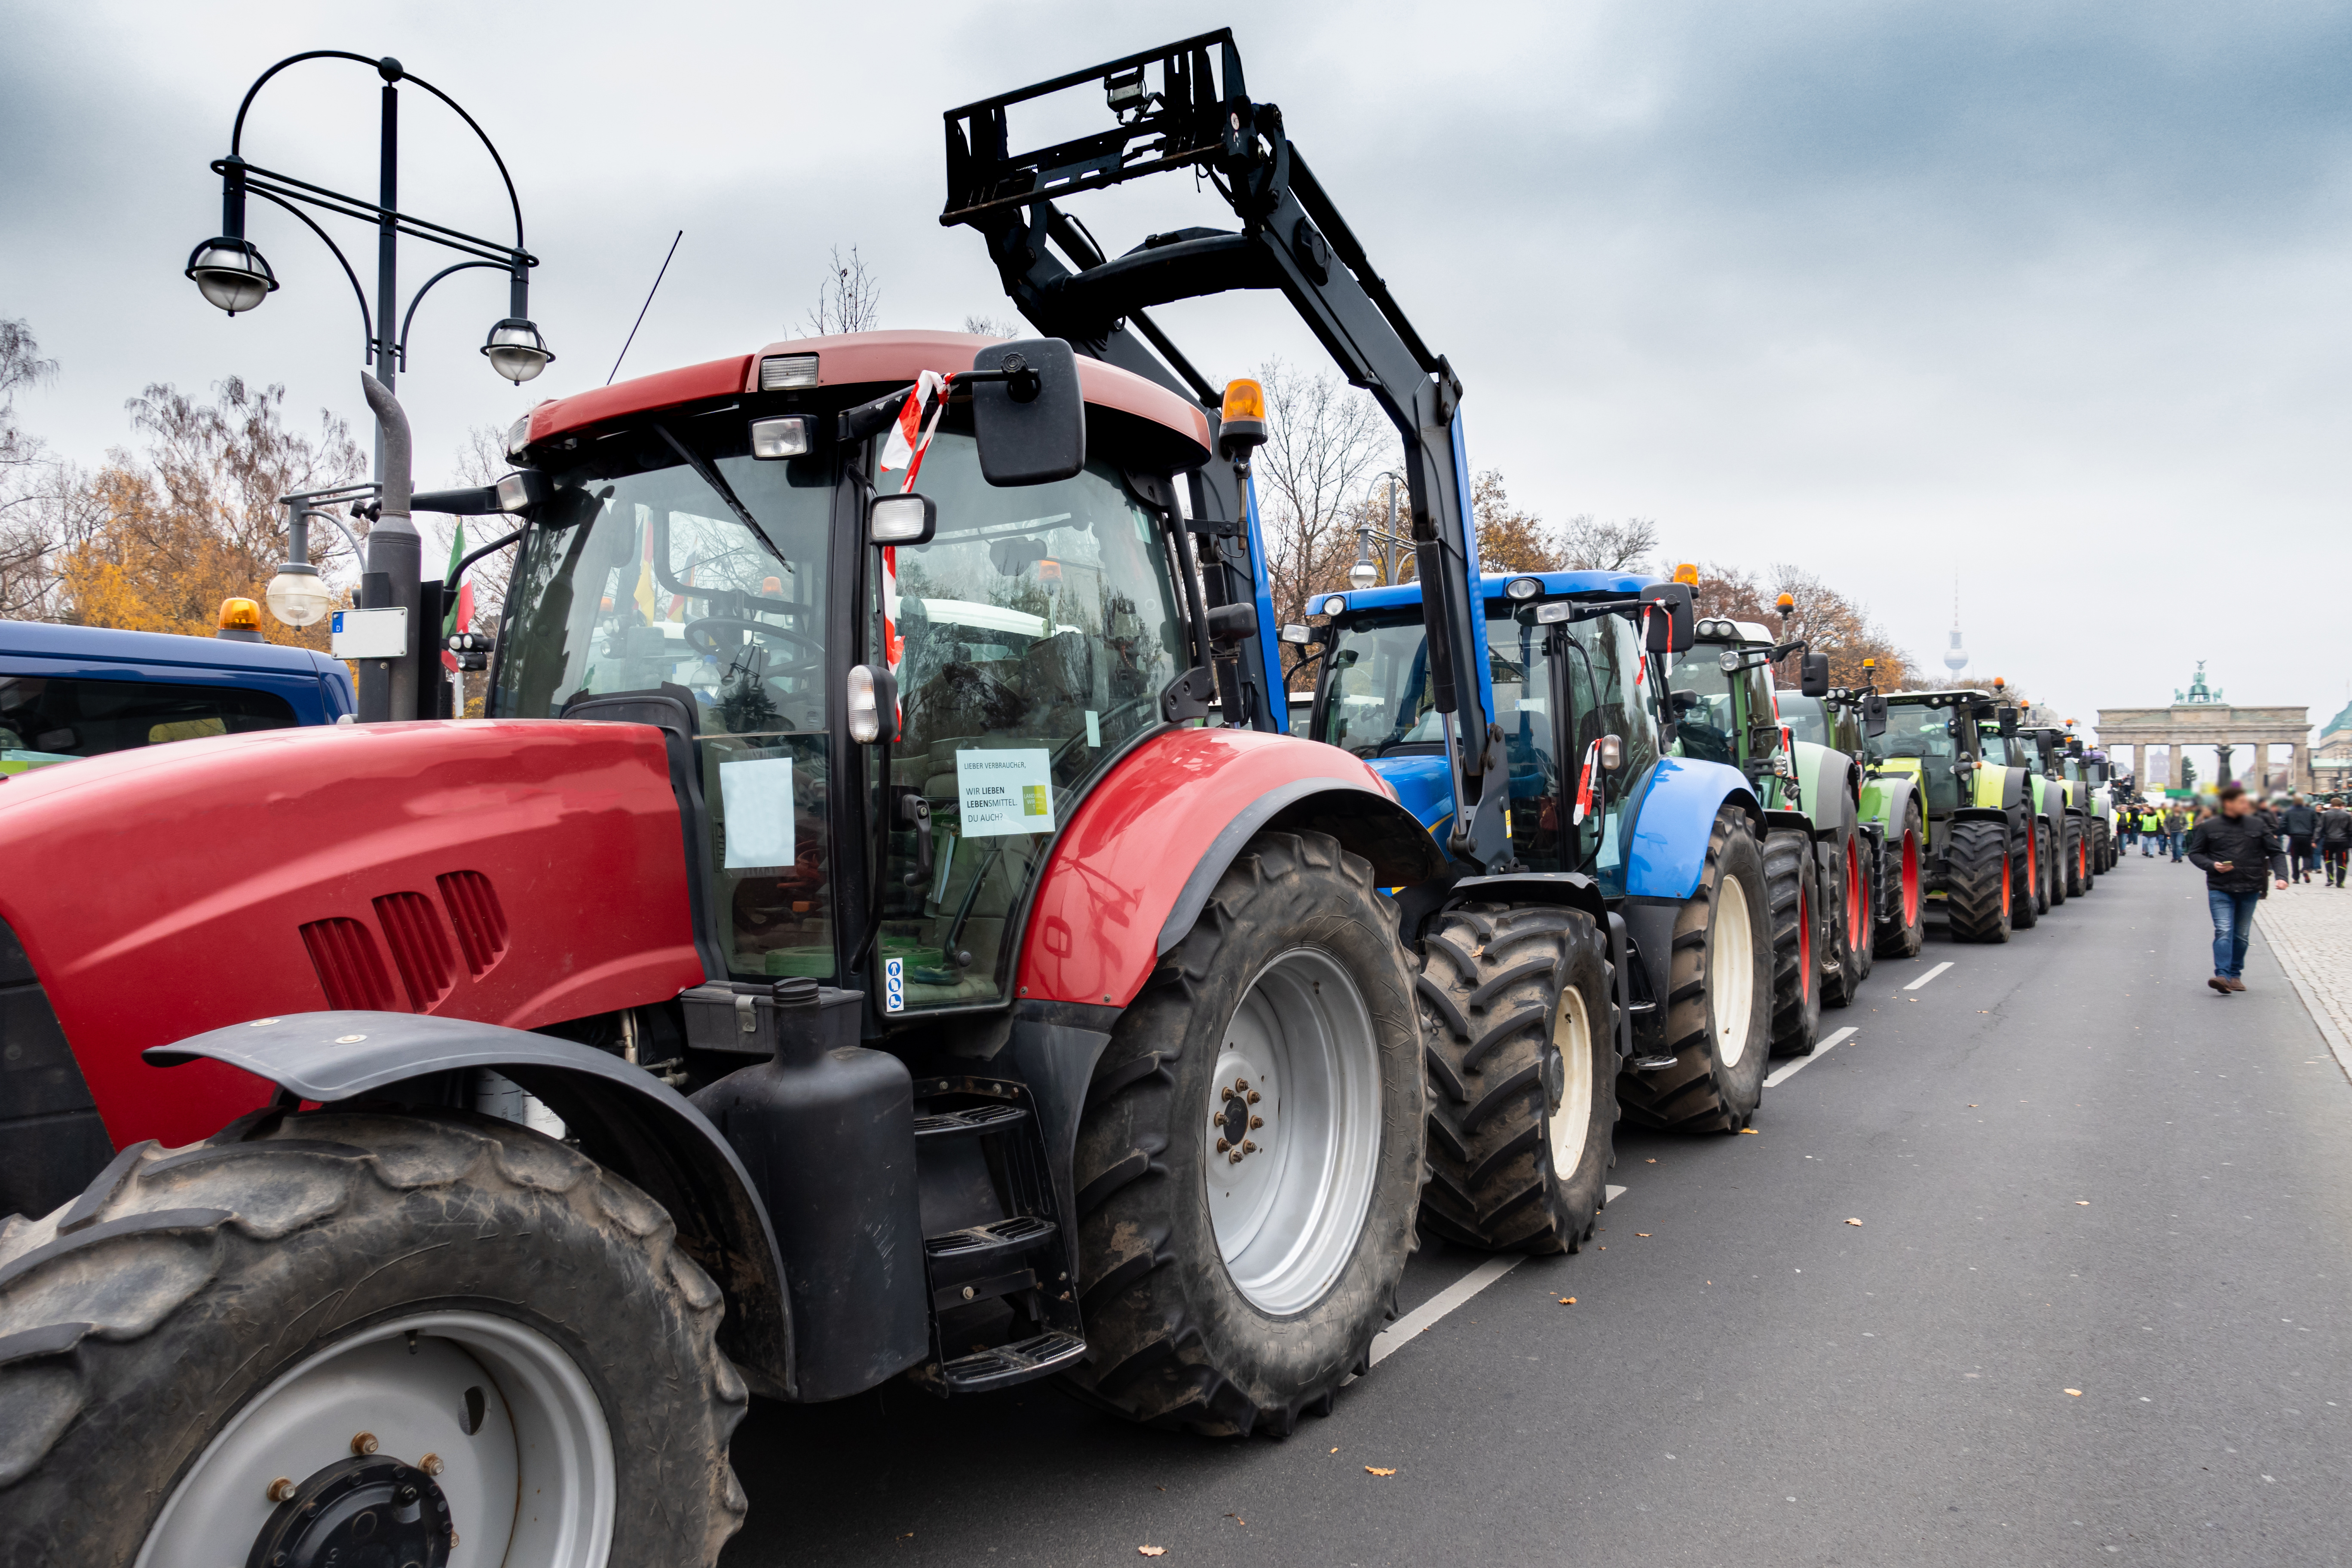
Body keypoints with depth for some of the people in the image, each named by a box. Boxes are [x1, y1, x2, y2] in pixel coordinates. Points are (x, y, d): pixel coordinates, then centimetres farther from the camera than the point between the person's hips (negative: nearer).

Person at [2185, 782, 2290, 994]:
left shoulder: (2257, 825, 5)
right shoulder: (2209, 827, 0)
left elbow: (2275, 853, 9)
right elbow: (2195, 853, 7)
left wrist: (2281, 875, -7)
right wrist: (2212, 866, -12)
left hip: (2249, 889, 3)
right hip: (2220, 889, -3)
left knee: (2242, 935, 11)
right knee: (2224, 931, -15)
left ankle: (2235, 975, 23)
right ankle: (2223, 976, -21)